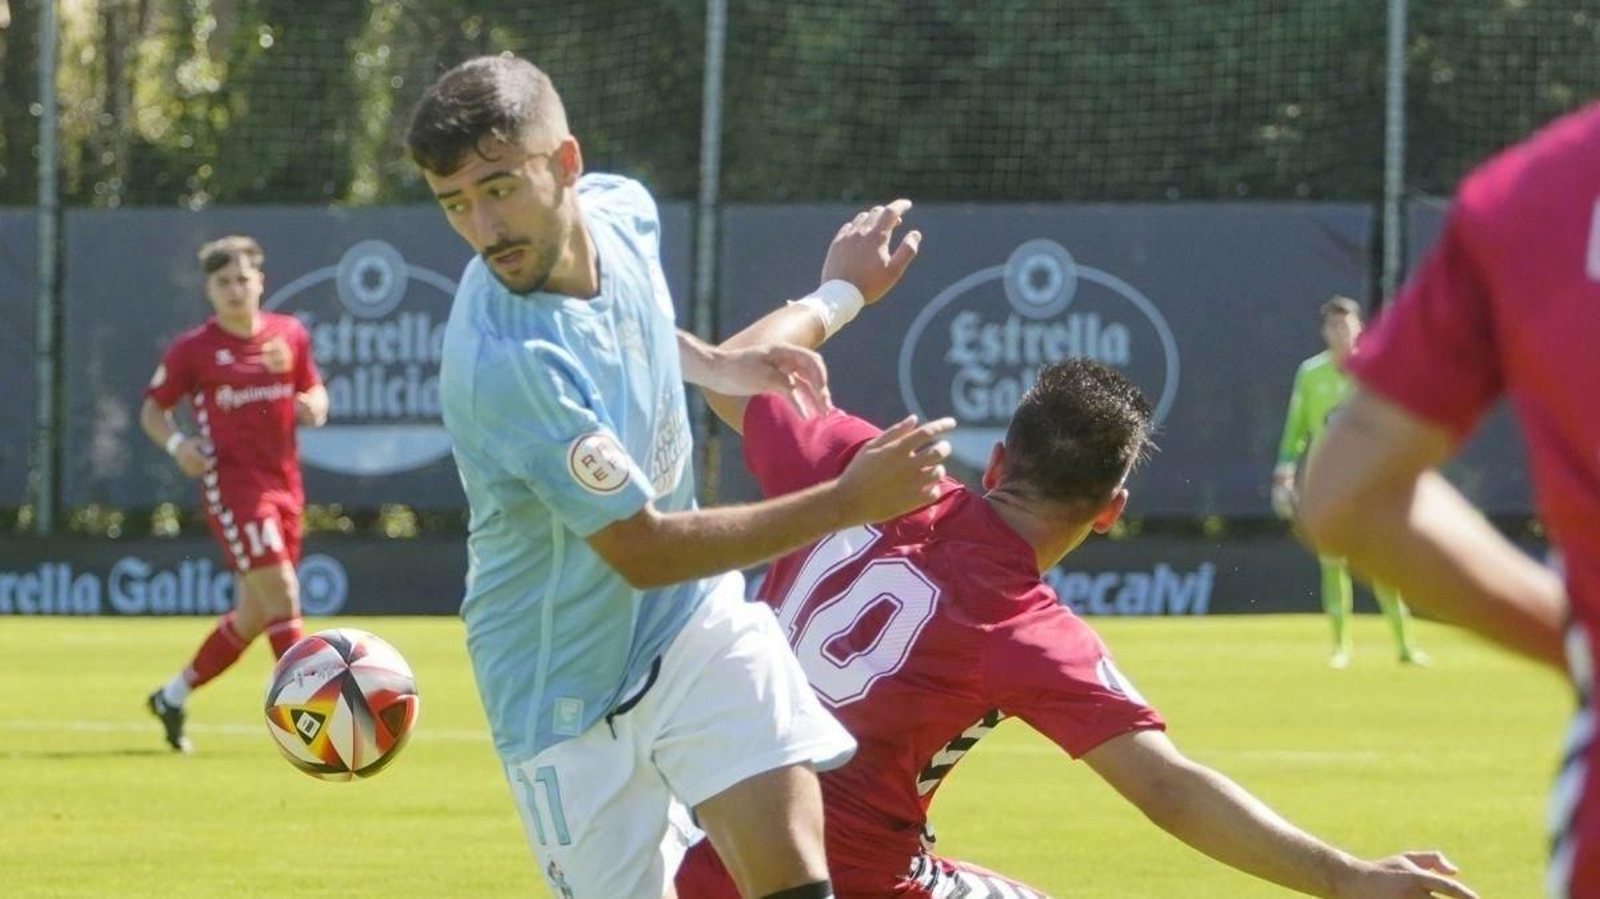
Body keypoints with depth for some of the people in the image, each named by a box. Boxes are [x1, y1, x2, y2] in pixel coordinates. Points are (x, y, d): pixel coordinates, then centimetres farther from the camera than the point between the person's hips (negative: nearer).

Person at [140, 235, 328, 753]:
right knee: (280, 594, -18)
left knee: (253, 616, 11)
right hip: (231, 484, -6)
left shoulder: (290, 336, 7)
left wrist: (313, 408, -5)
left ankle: (172, 697, 28)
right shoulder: (193, 350, -4)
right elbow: (152, 409, 4)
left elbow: (314, 392, 19)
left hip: (284, 486, 6)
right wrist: (177, 444, -16)